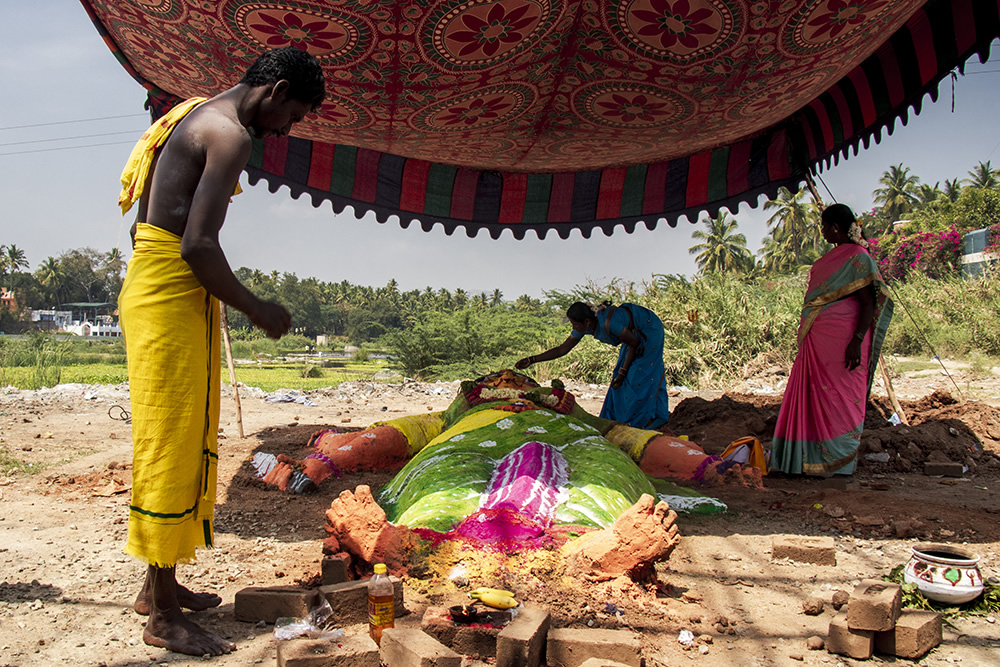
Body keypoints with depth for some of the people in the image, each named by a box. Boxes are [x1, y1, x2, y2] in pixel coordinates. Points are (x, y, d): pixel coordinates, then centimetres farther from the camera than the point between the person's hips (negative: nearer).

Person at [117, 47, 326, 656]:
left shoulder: (199, 117, 19)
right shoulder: (230, 135, -13)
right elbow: (198, 247, -22)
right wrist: (257, 310, -10)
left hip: (153, 283, 10)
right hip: (172, 293, -10)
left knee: (183, 443, 16)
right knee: (171, 445, -5)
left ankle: (159, 584, 28)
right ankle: (164, 616, 6)